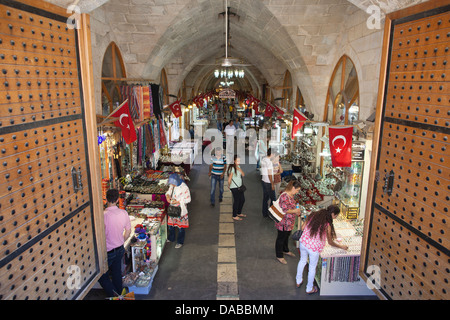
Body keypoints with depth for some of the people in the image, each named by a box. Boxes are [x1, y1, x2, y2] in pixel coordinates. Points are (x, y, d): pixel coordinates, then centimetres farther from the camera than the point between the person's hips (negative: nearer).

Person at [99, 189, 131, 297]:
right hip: (120, 249, 5)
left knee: (101, 275, 16)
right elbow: (128, 232, 3)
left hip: (108, 252, -5)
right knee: (117, 273, 24)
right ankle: (119, 294, 39)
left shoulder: (103, 215, -25)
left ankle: (114, 295, 11)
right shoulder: (124, 213, -9)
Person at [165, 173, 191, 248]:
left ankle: (180, 242, 26)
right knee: (170, 224, 20)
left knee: (181, 226, 8)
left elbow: (188, 199, -18)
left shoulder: (184, 187, -23)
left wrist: (177, 201, -25)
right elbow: (169, 191, 14)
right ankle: (171, 238, 43)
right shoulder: (172, 186, -4)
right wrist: (167, 196, -10)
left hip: (181, 209, -6)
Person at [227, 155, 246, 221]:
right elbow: (229, 179, -17)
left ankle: (239, 213, 34)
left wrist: (239, 169, -12)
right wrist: (229, 186, -4)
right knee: (236, 201, 0)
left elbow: (243, 175, 0)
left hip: (239, 186, 8)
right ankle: (234, 216, 14)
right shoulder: (232, 168, -19)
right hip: (234, 188, -8)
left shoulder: (238, 167, 8)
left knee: (242, 200, 16)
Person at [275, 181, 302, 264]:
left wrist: (296, 212, 6)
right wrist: (295, 211, -20)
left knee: (286, 236, 27)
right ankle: (279, 256, 23)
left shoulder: (291, 195, 4)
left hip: (289, 222, 10)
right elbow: (285, 210, -29)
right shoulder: (284, 196, -28)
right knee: (281, 238, 8)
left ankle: (285, 250, 48)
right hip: (283, 222, -9)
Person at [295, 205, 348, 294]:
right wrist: (341, 246, 8)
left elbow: (302, 227, -1)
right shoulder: (327, 225, -18)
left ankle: (298, 281, 46)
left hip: (303, 242, 5)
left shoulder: (313, 215, -5)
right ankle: (309, 289, 36)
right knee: (312, 267, 17)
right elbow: (330, 242, -7)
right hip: (314, 247, -5)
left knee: (302, 261, 28)